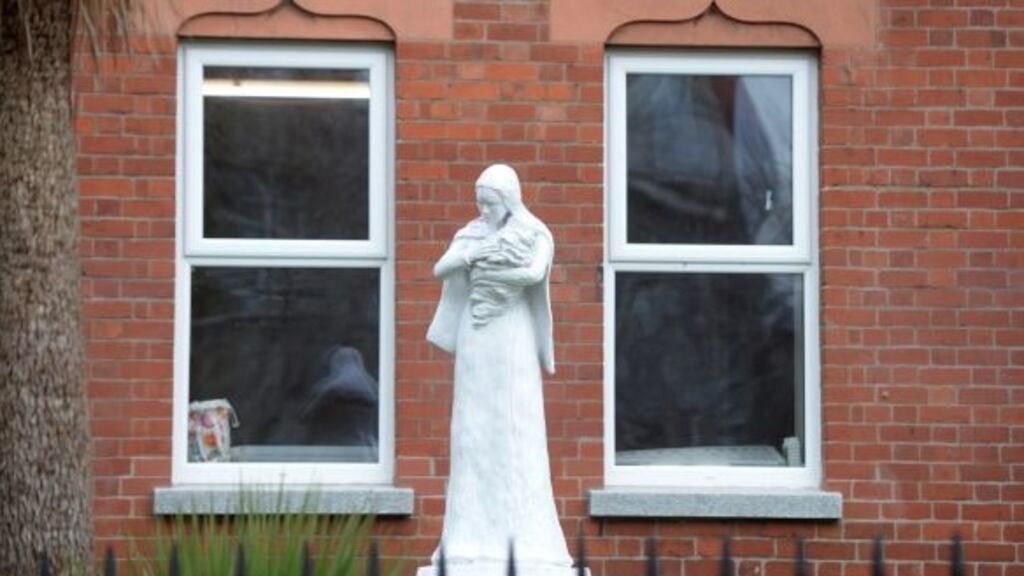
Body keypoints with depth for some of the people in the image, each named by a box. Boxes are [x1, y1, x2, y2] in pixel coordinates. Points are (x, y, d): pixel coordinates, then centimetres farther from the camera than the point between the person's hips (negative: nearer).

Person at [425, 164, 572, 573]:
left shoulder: (537, 236, -4)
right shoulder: (470, 234, 9)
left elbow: (534, 274, -23)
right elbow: (441, 269, -4)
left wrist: (483, 271, -13)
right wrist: (471, 254, -21)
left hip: (512, 339, -4)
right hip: (475, 340, 4)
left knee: (515, 431, -7)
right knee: (474, 432, 1)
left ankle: (523, 536, -5)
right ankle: (476, 535, 3)